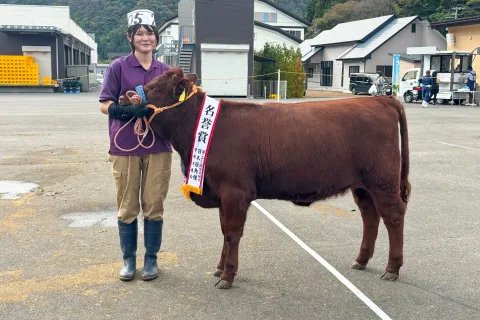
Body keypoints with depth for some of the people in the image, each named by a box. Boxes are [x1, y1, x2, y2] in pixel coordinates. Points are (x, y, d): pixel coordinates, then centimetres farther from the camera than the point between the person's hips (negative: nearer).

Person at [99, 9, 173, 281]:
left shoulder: (166, 71, 8)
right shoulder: (119, 67, -1)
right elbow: (105, 105, -3)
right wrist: (129, 110, -21)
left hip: (158, 146, 2)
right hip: (125, 146, -2)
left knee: (154, 206, 6)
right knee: (127, 206, 7)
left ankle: (151, 259, 21)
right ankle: (129, 259, 22)